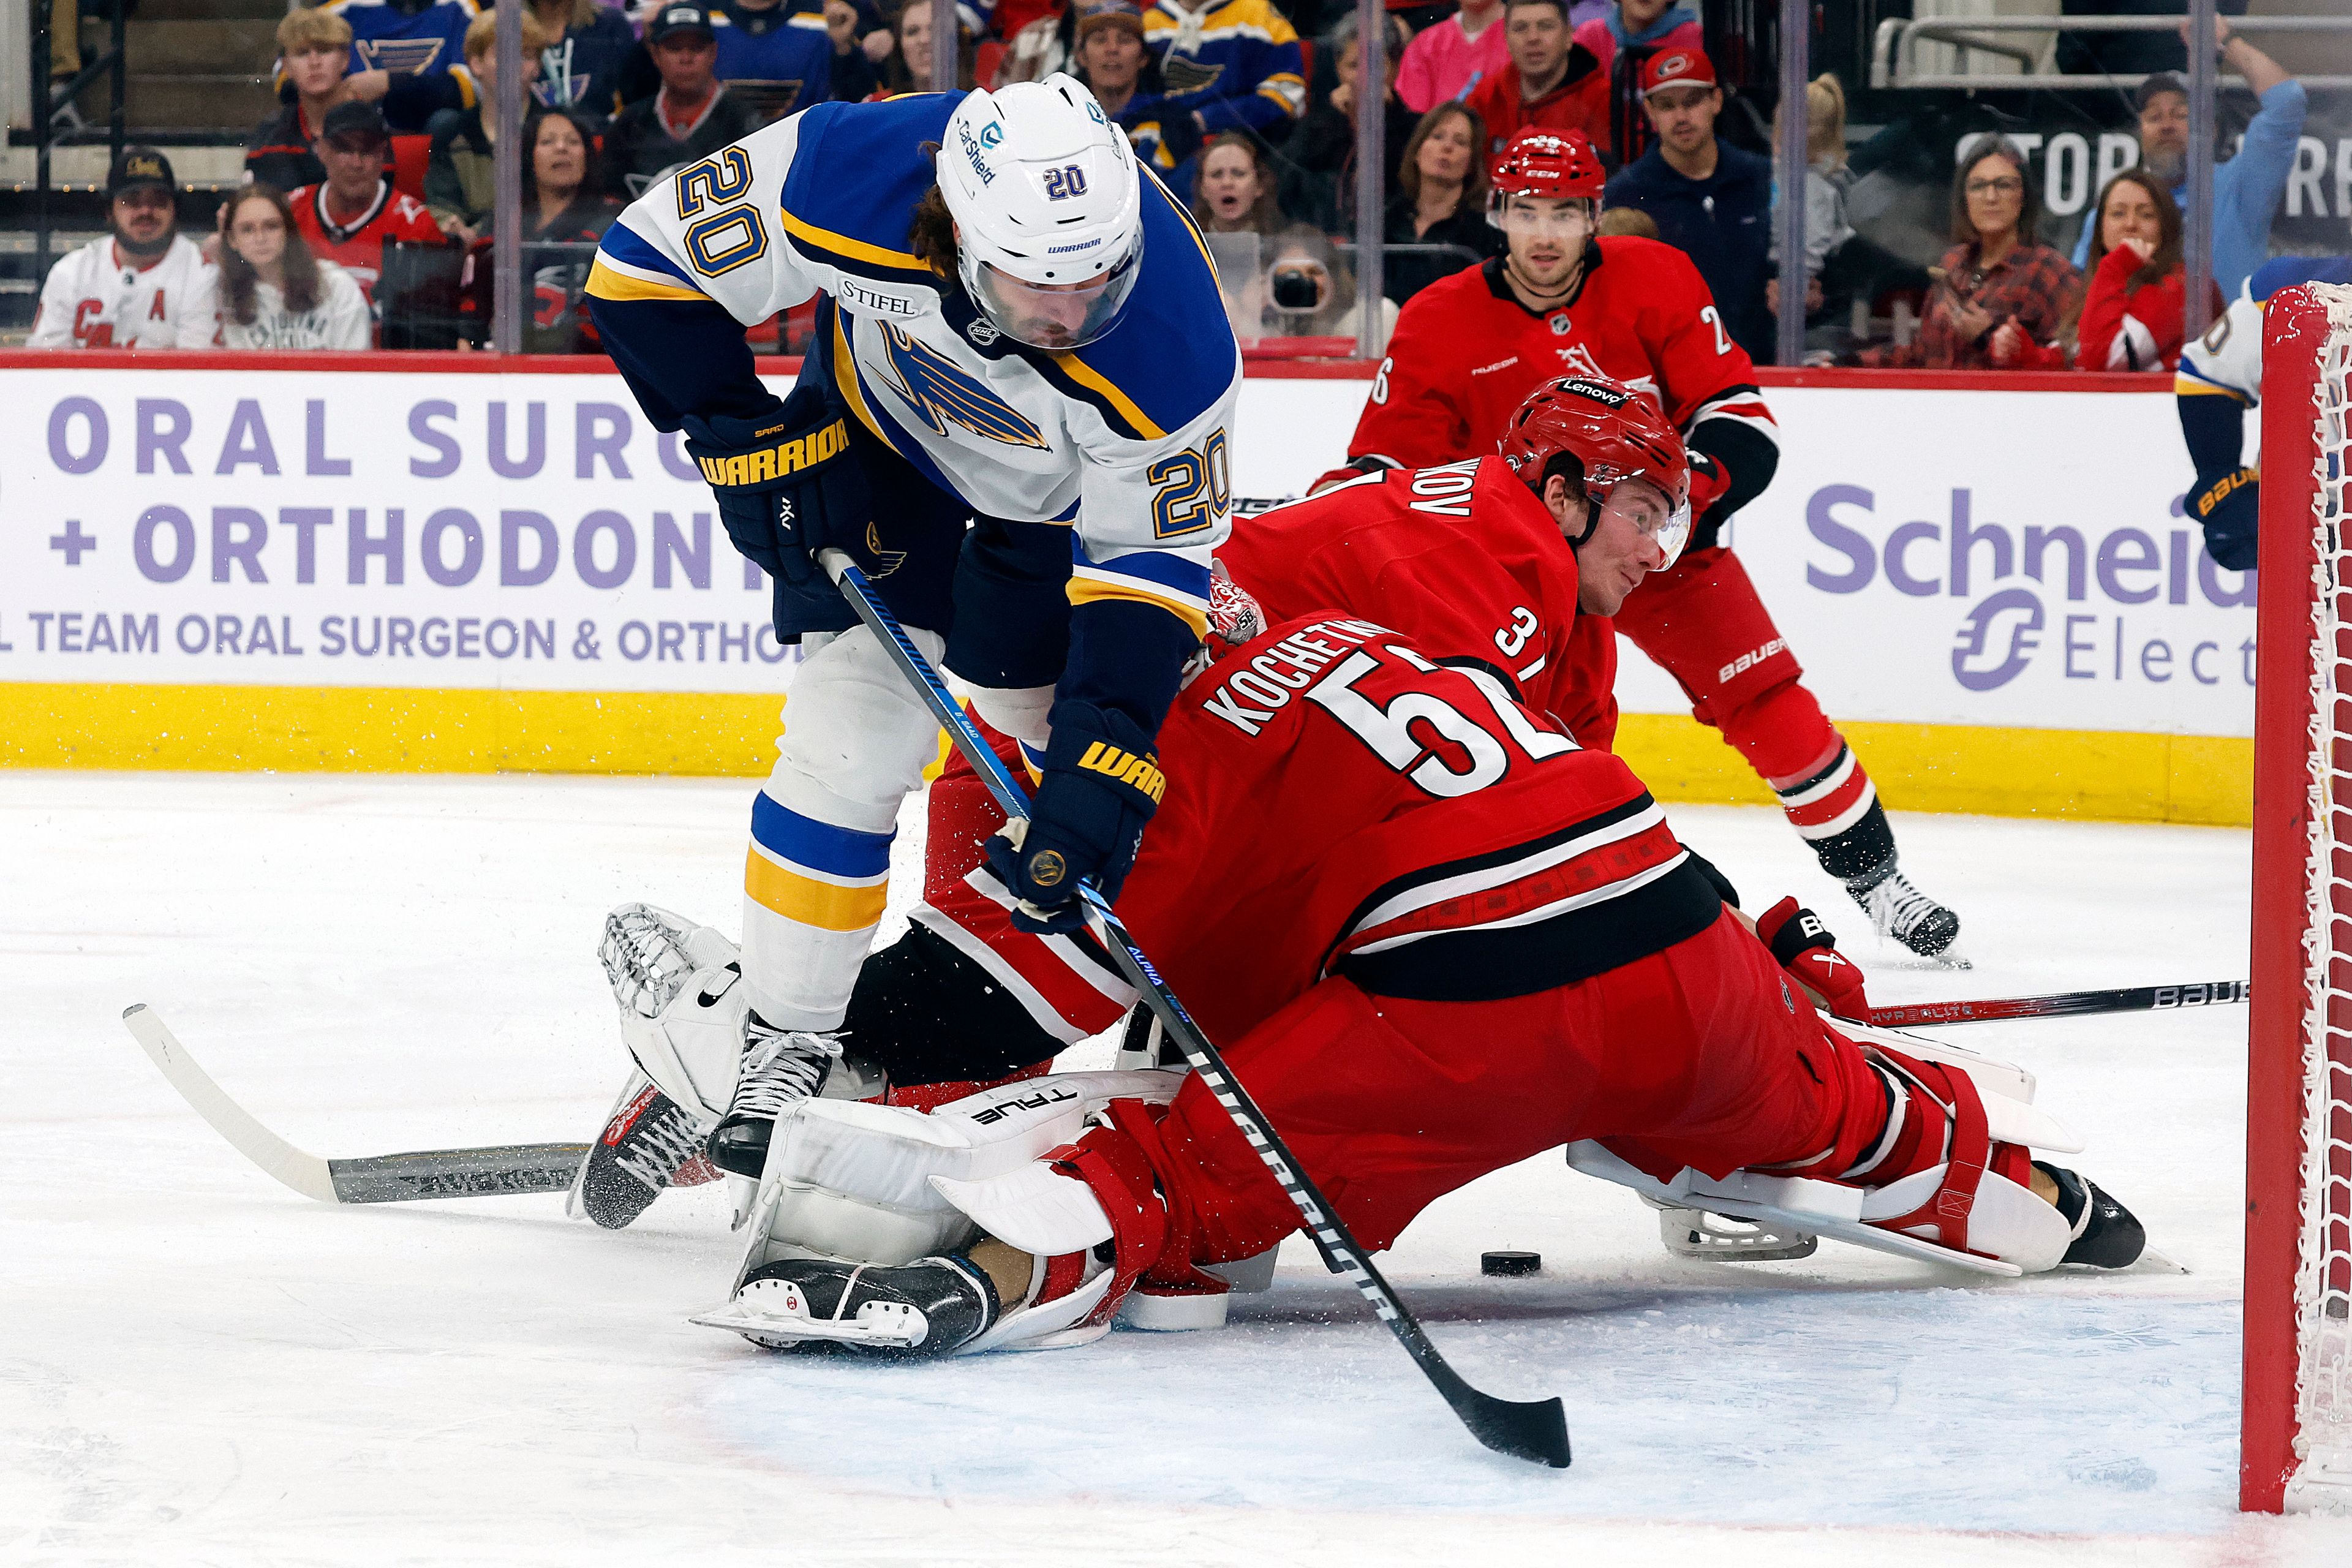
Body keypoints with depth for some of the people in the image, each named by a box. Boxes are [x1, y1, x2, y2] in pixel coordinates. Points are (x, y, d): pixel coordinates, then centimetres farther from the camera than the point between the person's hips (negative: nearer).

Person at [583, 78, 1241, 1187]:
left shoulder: (1175, 348, -39)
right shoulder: (847, 181, -40)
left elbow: (1151, 564, -29)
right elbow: (647, 265, -23)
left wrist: (1098, 764, -36)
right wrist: (748, 441, -21)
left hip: (1076, 486, 0)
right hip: (882, 424, 0)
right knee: (855, 740, -9)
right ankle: (785, 1037, 2)